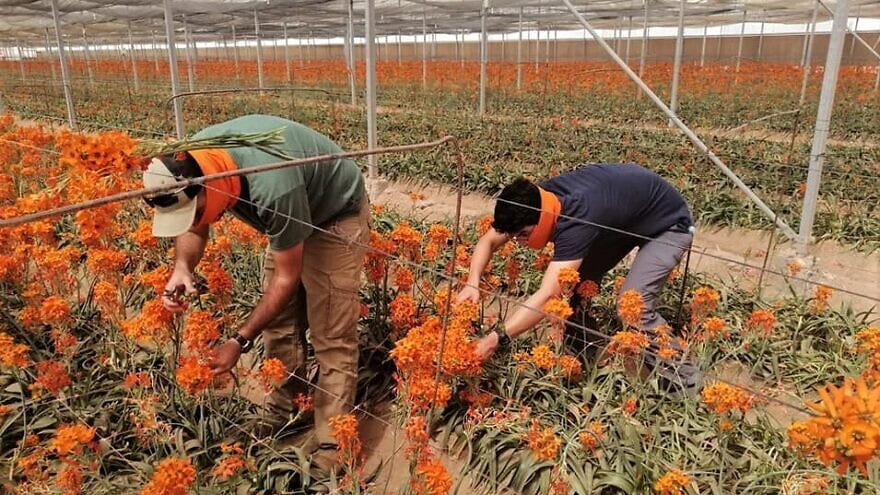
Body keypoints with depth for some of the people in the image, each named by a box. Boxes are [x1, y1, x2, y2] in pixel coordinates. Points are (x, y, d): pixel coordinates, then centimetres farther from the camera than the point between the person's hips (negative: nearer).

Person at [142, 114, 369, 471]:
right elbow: (194, 230, -2)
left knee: (331, 338, -8)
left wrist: (240, 341, -24)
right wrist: (182, 267, -23)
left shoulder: (271, 186, -40)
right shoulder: (189, 162, -19)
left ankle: (329, 446, 1)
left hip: (336, 216, -7)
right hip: (292, 216, 7)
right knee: (278, 322, 7)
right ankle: (282, 414, 25)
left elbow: (287, 278, -27)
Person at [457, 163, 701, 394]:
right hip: (625, 217, 8)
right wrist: (472, 284, -27)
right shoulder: (536, 199, -19)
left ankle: (683, 377, 1)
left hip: (669, 223, -8)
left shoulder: (576, 220, -42)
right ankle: (585, 359, 16)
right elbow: (488, 240, -10)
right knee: (576, 282, -2)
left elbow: (548, 295, -47)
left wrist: (495, 340, -50)